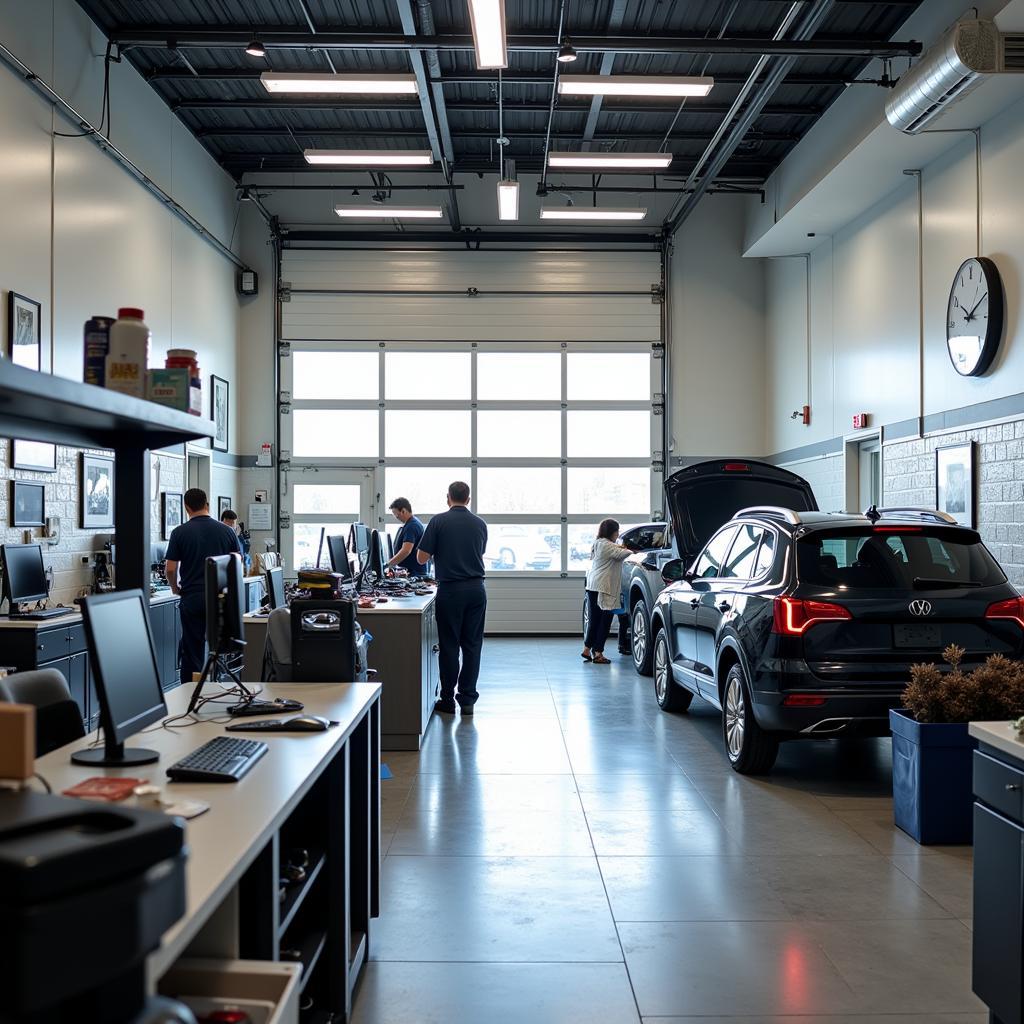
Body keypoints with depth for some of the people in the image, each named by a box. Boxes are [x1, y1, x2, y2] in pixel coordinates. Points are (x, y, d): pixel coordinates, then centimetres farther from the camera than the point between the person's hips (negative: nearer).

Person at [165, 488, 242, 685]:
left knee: (192, 652, 4)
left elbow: (170, 568, -4)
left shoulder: (180, 532, -3)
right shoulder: (226, 531, 3)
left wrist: (175, 588, 14)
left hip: (192, 598, -2)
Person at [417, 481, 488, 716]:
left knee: (449, 646, 4)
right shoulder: (480, 524, 6)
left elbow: (422, 558, -4)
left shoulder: (438, 522, -6)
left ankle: (448, 700, 9)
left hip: (450, 590, -3)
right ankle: (467, 699, 8)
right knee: (472, 645, 7)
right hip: (476, 589, 3)